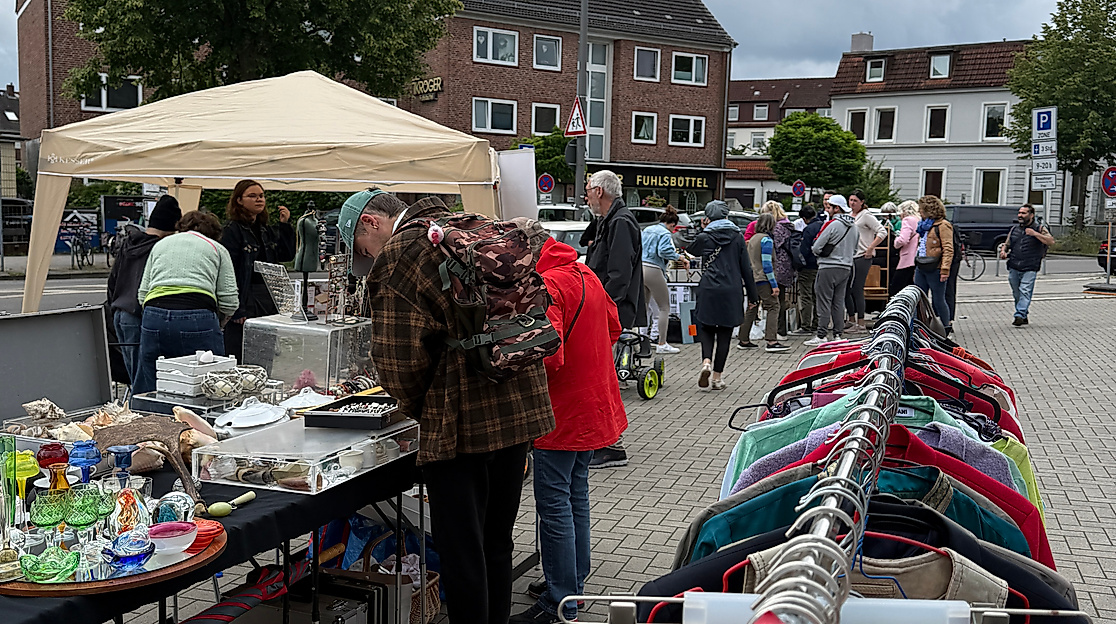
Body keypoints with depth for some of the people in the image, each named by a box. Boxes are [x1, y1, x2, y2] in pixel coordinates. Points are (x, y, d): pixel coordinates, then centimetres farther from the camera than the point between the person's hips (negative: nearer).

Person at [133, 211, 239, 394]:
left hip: (154, 317, 3)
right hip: (198, 319, -3)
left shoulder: (160, 244, 27)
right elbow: (229, 302, 8)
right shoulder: (218, 249, 18)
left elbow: (142, 293, 19)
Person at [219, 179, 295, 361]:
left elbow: (287, 256, 14)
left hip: (269, 298, 7)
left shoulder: (267, 230, 15)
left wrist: (285, 225, 4)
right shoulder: (233, 231, -8)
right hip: (247, 301, -7)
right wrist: (237, 310, -19)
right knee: (242, 360, -4)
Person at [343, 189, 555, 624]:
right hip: (521, 405, 8)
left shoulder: (395, 258, -8)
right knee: (497, 544, 20)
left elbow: (400, 359, -14)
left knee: (462, 555, 4)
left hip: (462, 421, -8)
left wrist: (417, 408, 6)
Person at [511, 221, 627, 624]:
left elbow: (547, 356, -29)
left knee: (554, 505, -2)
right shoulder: (584, 273, 9)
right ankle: (574, 582, 32)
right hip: (594, 405, 10)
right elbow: (612, 325, 21)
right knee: (575, 494, 19)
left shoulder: (545, 287, -21)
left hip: (563, 414, -10)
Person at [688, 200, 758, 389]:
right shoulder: (737, 237, 4)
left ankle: (706, 362, -15)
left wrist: (703, 230, 19)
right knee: (724, 334, 8)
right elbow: (746, 268, 5)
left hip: (708, 290, -1)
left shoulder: (704, 237, -1)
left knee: (706, 328, 12)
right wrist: (752, 295, 9)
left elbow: (692, 250, 21)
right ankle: (717, 377, 10)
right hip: (731, 293, 1)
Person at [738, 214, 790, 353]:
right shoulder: (766, 240, -10)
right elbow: (766, 264, -16)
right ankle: (772, 341, -17)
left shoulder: (753, 239, 16)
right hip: (763, 280, -9)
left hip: (752, 280, 9)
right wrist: (774, 284, -15)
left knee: (752, 309, 13)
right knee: (773, 307, -9)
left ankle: (743, 340, 15)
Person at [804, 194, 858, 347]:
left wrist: (819, 253, 8)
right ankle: (838, 335, 12)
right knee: (839, 302, 11)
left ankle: (821, 336, -4)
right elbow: (854, 250, 20)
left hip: (828, 268, -7)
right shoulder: (853, 226, 11)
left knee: (824, 302, -4)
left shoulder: (833, 224, -14)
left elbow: (816, 247, -12)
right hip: (846, 268, 7)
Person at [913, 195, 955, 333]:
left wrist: (945, 270, -22)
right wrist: (916, 266, 23)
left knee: (938, 300, 0)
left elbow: (948, 249, -15)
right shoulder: (924, 225, 19)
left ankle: (946, 327, 12)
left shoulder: (943, 225, -9)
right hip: (921, 269, 8)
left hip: (934, 269, -8)